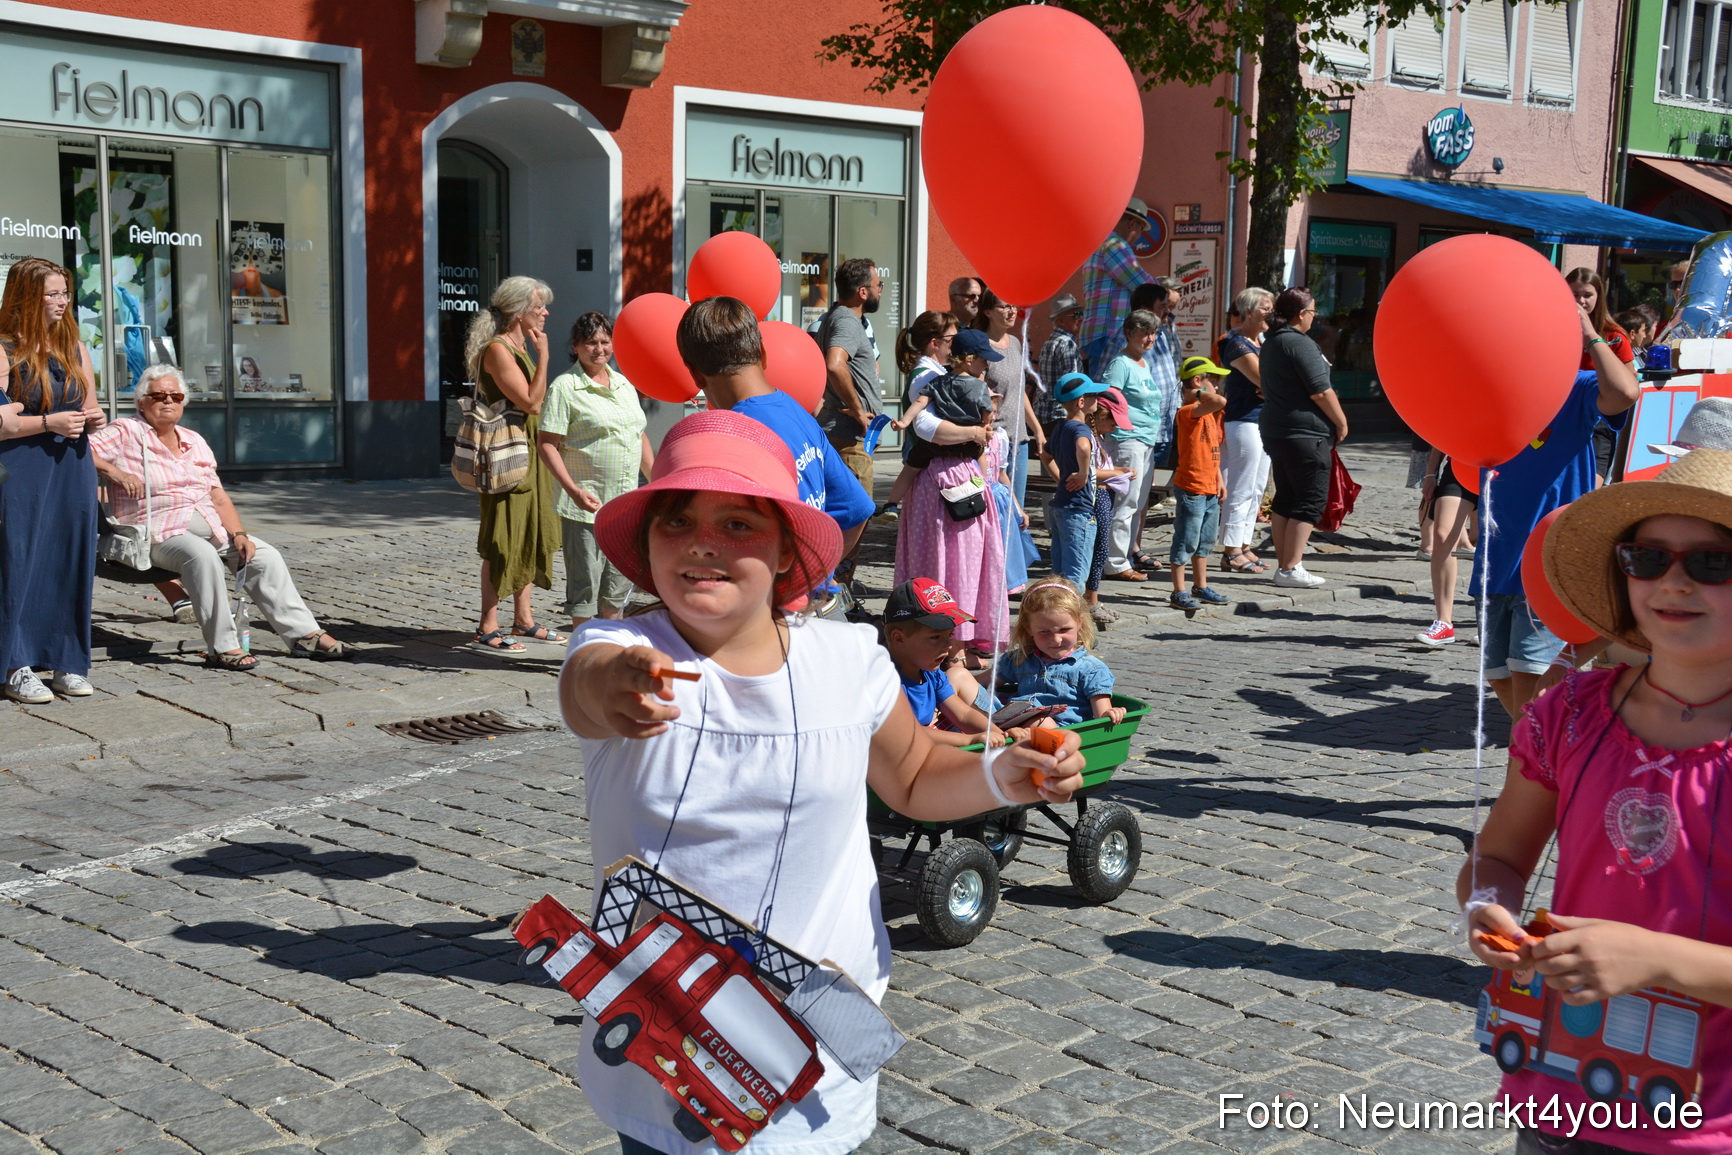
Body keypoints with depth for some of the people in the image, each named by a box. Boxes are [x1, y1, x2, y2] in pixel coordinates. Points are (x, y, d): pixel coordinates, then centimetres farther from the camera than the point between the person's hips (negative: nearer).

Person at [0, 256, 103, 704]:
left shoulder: (75, 348, 14)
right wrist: (49, 422, -17)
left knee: (72, 564, 5)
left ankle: (68, 665, 13)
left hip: (73, 471, 6)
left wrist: (94, 419, 2)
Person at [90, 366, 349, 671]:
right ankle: (223, 646, -32)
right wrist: (114, 472, -24)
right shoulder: (126, 434, 2)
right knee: (202, 555, -36)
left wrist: (239, 534, 0)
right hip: (157, 531, -7)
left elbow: (219, 498, 14)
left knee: (265, 555, -9)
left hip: (209, 527, 7)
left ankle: (304, 635, -5)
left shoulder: (195, 442, 19)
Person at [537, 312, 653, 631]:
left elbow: (641, 437, 22)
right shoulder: (564, 387, -8)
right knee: (585, 585, -1)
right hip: (585, 506, -7)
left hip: (625, 505, 7)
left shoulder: (623, 384, 14)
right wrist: (573, 490, -23)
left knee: (619, 583, 14)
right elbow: (546, 444, -13)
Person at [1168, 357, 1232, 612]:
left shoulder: (1210, 412, 15)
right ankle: (1179, 592, 3)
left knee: (1205, 540, 17)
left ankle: (1201, 587, 27)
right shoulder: (1188, 412, -16)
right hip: (1191, 488, -10)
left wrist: (1219, 480, 18)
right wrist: (1201, 394, -17)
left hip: (1210, 488, 10)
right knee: (1186, 541, -3)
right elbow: (1221, 401, -34)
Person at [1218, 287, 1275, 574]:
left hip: (1263, 421, 9)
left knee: (1257, 488, 12)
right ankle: (1231, 552, 0)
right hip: (1244, 420, -9)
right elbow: (1264, 380, -21)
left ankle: (1244, 547, 19)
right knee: (1241, 490, -6)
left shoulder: (1262, 340, 14)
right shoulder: (1238, 345, -13)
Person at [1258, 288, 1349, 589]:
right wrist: (1341, 423, -7)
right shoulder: (1301, 344, -15)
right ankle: (1291, 568, -8)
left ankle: (1283, 564, 16)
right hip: (1305, 432, -9)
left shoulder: (1270, 343, 14)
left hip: (1274, 429, 9)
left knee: (1285, 497, 14)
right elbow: (1320, 391, -18)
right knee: (1311, 499, -4)